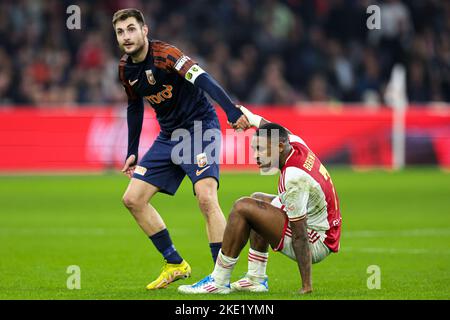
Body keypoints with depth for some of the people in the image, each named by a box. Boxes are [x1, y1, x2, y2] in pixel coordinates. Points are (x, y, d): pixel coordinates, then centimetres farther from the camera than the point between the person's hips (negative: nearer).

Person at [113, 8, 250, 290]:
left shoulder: (164, 54, -20)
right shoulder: (125, 69, 4)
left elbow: (203, 79, -32)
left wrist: (232, 111, -45)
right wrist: (132, 152, 19)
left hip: (200, 127, -8)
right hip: (168, 137, 8)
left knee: (206, 198, -25)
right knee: (133, 199, 3)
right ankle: (175, 265, 13)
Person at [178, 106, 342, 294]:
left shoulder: (294, 178, -27)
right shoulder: (294, 142, -2)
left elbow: (300, 237, -27)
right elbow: (269, 127, 24)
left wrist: (307, 287, -27)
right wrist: (246, 113, 38)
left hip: (316, 243, -10)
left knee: (243, 207, -16)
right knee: (257, 199, 27)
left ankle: (218, 282, -8)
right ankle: (256, 279, 20)